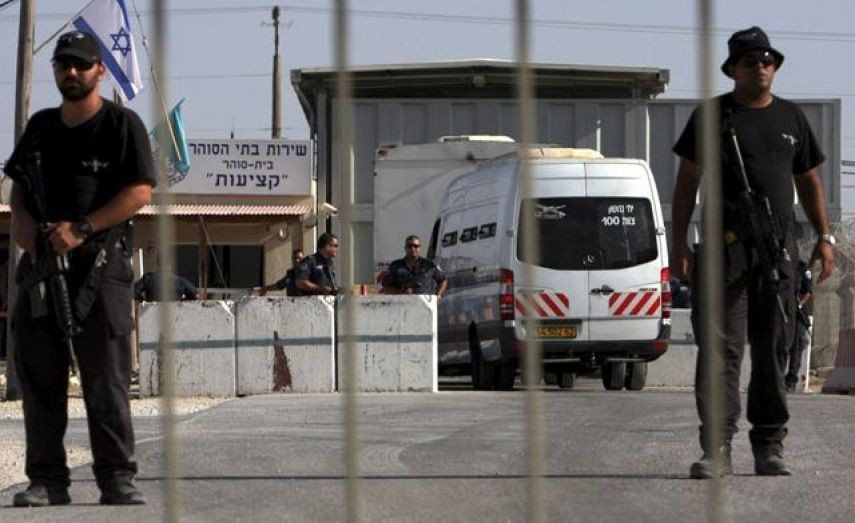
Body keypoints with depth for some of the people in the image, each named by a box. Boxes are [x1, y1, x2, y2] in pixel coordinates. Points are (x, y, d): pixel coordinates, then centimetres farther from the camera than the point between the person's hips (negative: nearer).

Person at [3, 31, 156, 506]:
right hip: (40, 257, 5)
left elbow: (140, 191, -10)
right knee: (39, 374, 3)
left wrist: (81, 228, -16)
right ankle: (47, 479, 7)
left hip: (100, 262, -5)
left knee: (107, 378, -5)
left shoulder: (122, 124, -1)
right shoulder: (41, 126, 16)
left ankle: (118, 478, -1)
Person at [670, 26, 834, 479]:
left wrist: (824, 238, 11)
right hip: (725, 248, -4)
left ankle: (769, 446, 14)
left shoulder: (791, 118, 16)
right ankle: (716, 448, -13)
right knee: (721, 348, -10)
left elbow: (809, 182, 21)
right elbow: (687, 182, 3)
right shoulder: (712, 116, 4)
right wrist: (679, 243, -5)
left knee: (774, 349, 6)